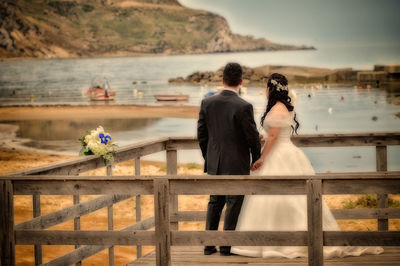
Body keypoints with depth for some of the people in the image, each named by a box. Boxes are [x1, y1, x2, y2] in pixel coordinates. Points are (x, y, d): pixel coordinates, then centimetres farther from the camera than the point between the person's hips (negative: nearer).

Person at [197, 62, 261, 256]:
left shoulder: (207, 103, -3)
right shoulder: (243, 107, -17)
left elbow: (201, 134, 5)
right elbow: (252, 137, -11)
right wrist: (256, 160, 5)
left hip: (214, 163, 5)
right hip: (236, 164, -5)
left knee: (214, 203, 16)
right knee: (233, 204, 5)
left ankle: (209, 244, 18)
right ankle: (226, 246, 7)